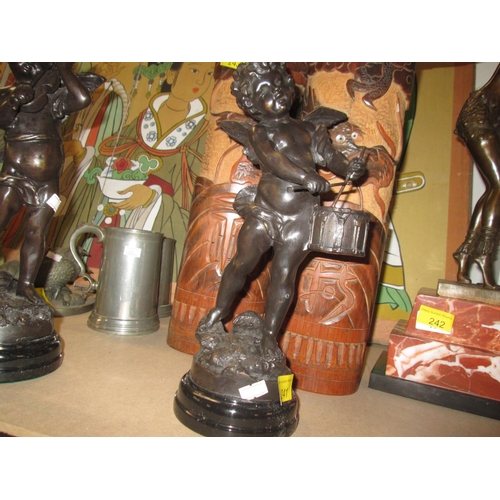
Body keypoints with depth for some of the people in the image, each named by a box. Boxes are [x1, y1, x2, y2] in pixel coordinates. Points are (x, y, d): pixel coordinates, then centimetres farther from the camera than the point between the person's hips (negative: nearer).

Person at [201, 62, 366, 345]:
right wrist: (306, 177, -29)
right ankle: (219, 312, 26)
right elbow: (273, 159, -15)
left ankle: (270, 335, 12)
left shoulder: (310, 129, 17)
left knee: (284, 274, 0)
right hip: (265, 211, -1)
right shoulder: (259, 134, 5)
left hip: (300, 218, 2)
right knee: (242, 263, 2)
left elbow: (329, 156, 6)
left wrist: (348, 168, -16)